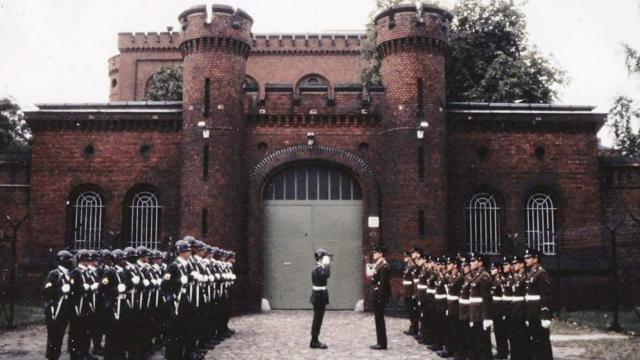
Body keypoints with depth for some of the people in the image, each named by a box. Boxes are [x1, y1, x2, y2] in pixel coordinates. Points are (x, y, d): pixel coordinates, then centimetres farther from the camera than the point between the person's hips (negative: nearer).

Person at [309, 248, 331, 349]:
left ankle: (314, 341, 20)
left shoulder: (318, 268, 14)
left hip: (318, 296, 10)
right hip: (319, 296, -10)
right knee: (318, 319, -5)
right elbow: (326, 275, -34)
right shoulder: (318, 268, -17)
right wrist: (327, 264, -24)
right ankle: (314, 342, 0)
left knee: (317, 319, 14)